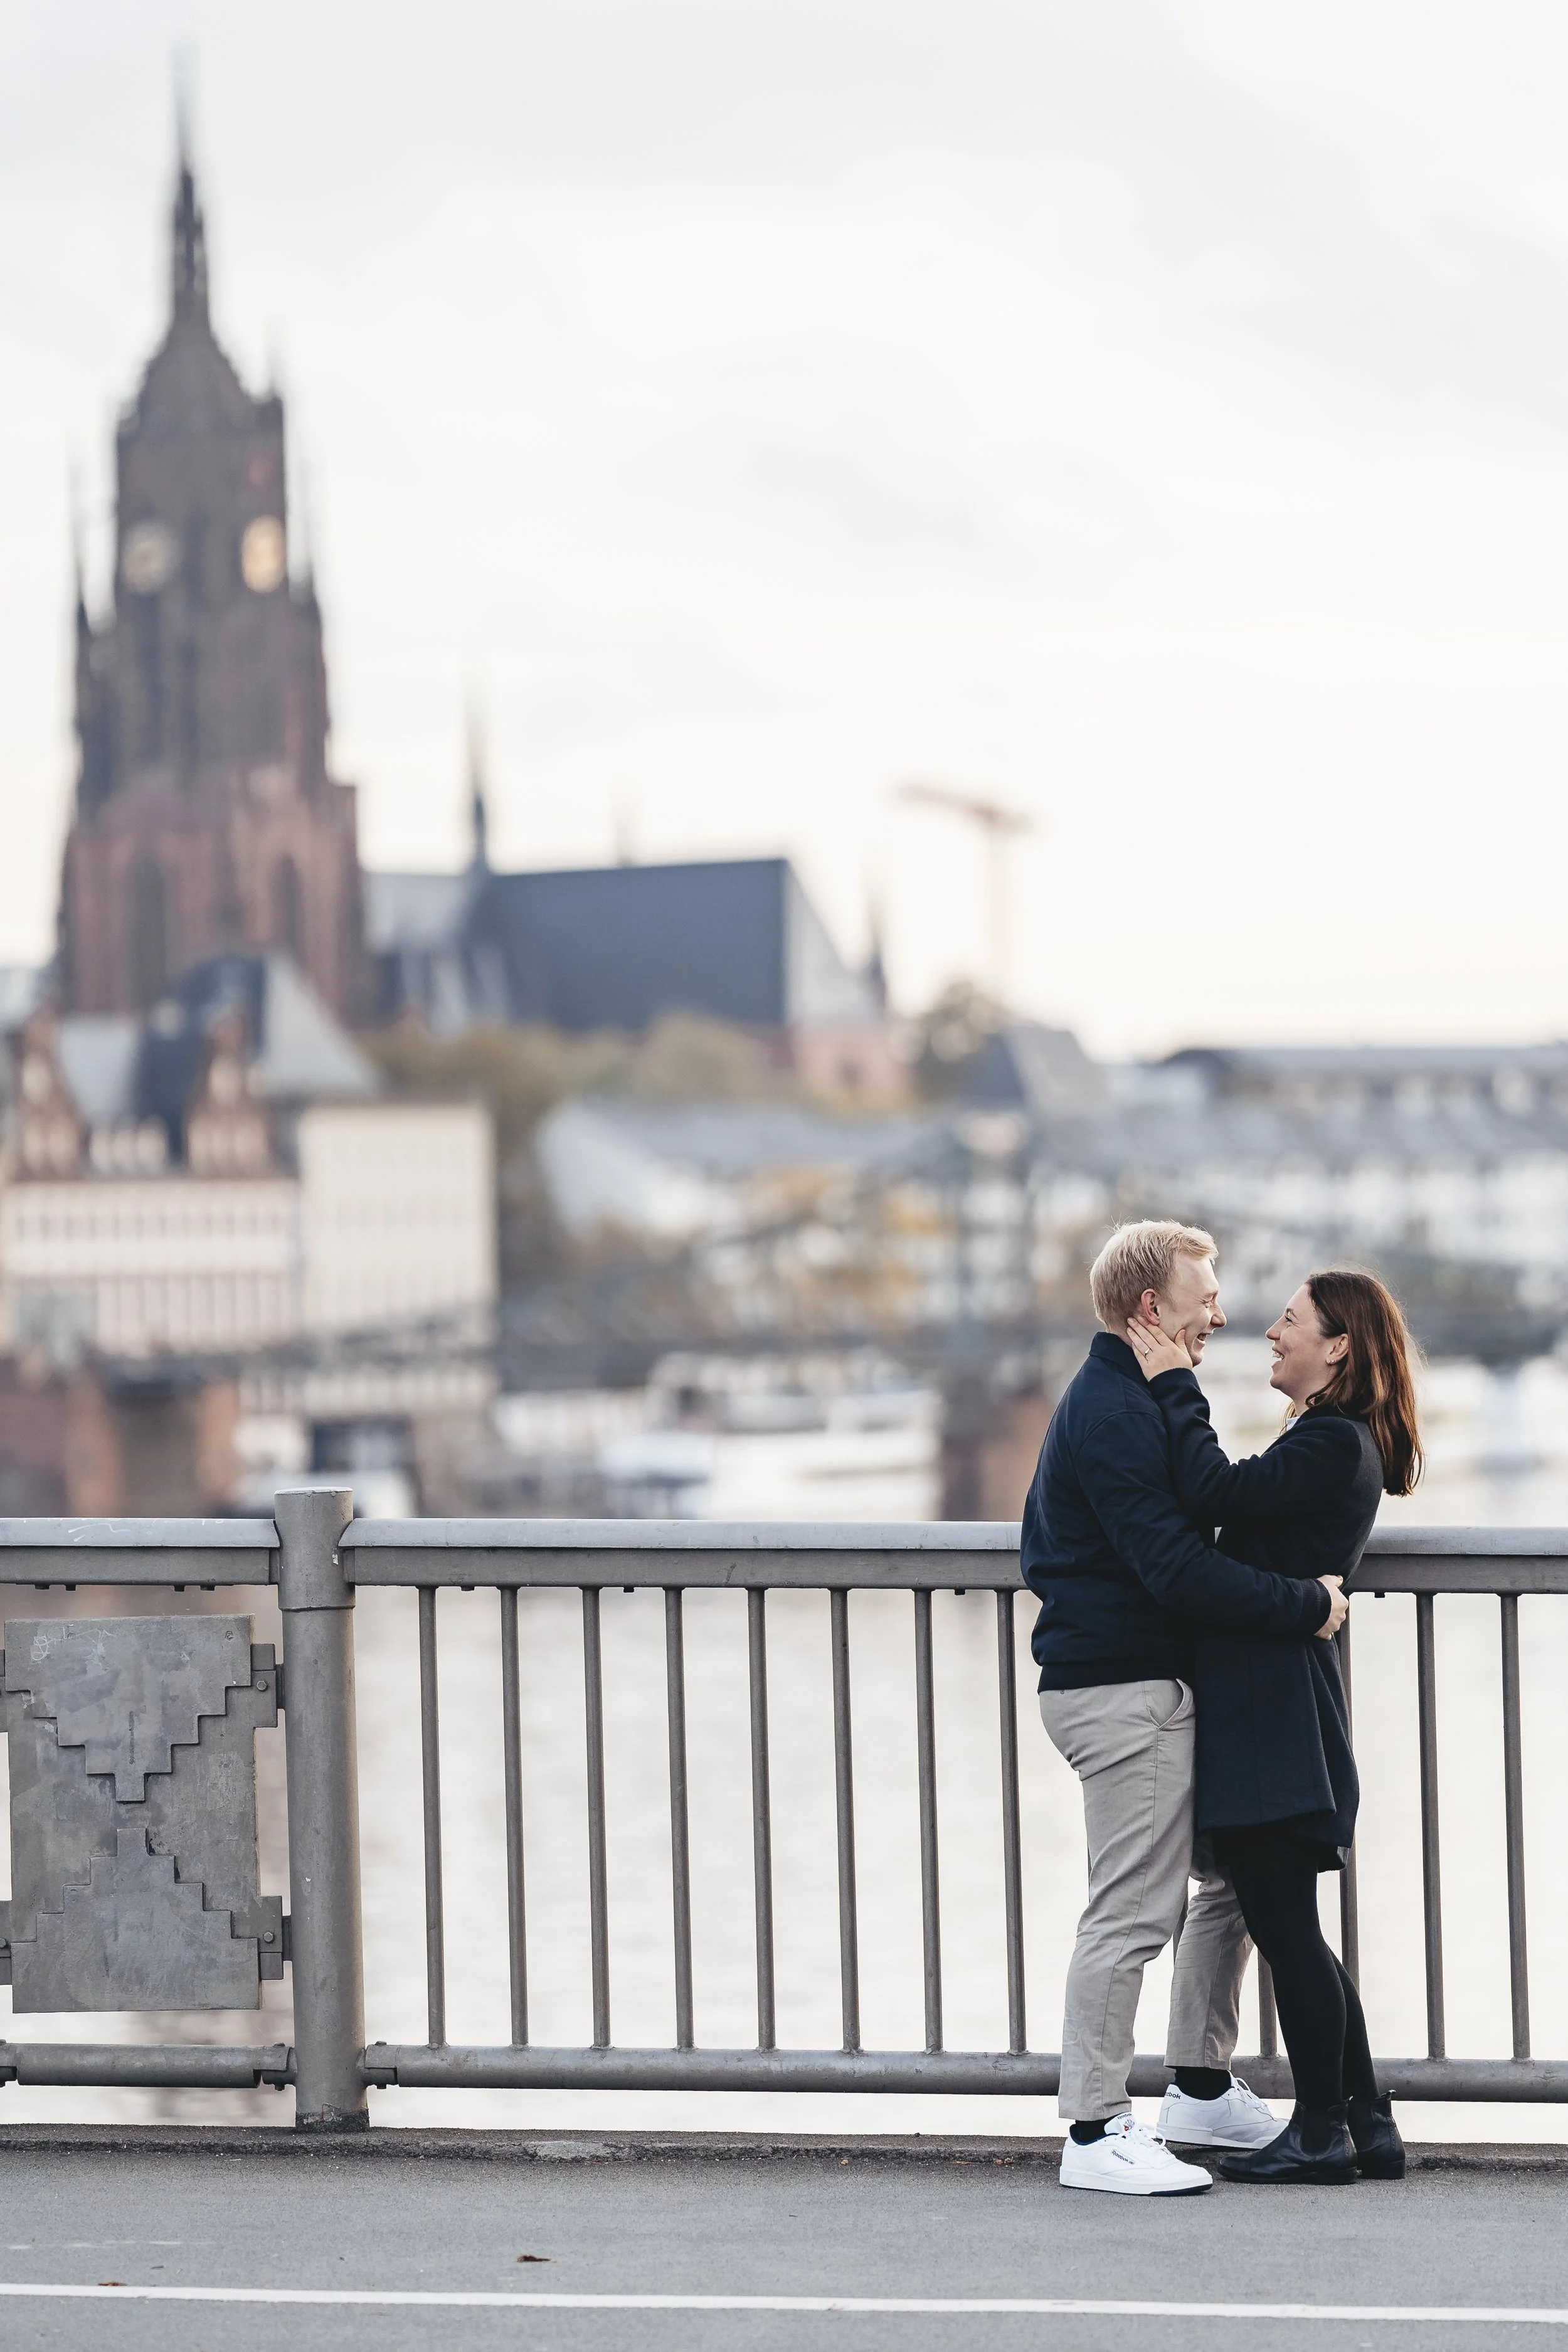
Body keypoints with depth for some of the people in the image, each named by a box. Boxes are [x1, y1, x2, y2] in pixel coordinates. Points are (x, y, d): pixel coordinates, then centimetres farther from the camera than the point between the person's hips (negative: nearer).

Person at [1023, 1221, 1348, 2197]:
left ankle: (1205, 2089, 24)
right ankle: (1097, 2134, -6)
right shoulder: (1116, 1414, -16)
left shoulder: (1112, 1402, 18)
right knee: (1135, 1909, -9)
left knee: (1233, 1873, 16)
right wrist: (1304, 1606, -18)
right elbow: (1176, 1566, -24)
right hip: (1126, 1689, -11)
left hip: (1149, 1685, 11)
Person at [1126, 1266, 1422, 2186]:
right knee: (1289, 1928, 13)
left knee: (1285, 1926, -5)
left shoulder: (1332, 1445, -14)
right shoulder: (1336, 1441, 18)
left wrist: (1176, 1385, -16)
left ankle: (1323, 2134, 1)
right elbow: (1235, 1503, 16)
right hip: (1263, 1704, 10)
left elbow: (1217, 1491, -26)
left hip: (1275, 1711, -10)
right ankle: (1367, 2125, 16)